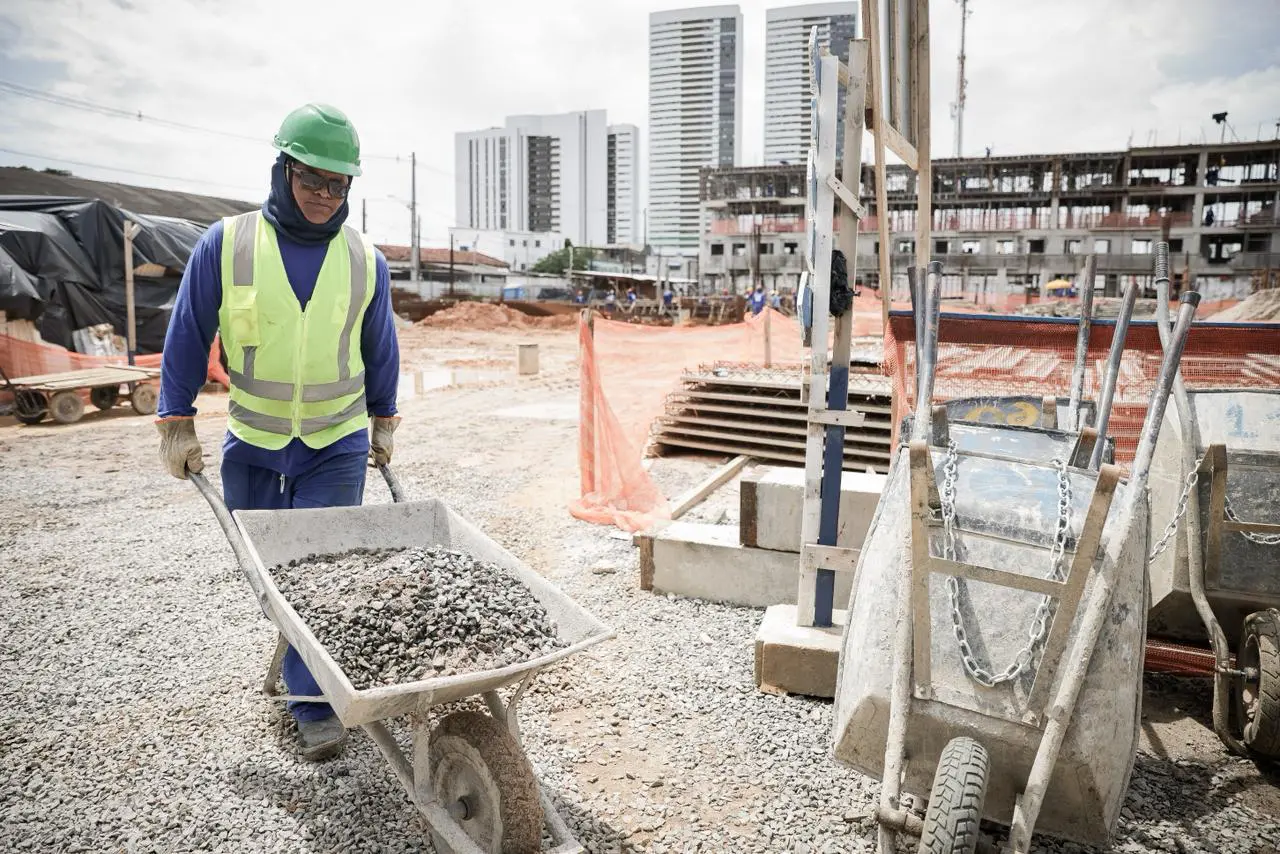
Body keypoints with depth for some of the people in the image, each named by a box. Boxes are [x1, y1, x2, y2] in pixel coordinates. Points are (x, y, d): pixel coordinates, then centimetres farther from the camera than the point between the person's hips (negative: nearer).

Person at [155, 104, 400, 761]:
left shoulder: (365, 260, -3)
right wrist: (176, 424, 0)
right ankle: (299, 644, 40)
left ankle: (315, 703, 7)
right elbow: (187, 336, 0)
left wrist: (383, 424, 14)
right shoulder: (226, 245, -7)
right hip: (252, 444, 1)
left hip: (337, 444, -1)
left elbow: (381, 349, 9)